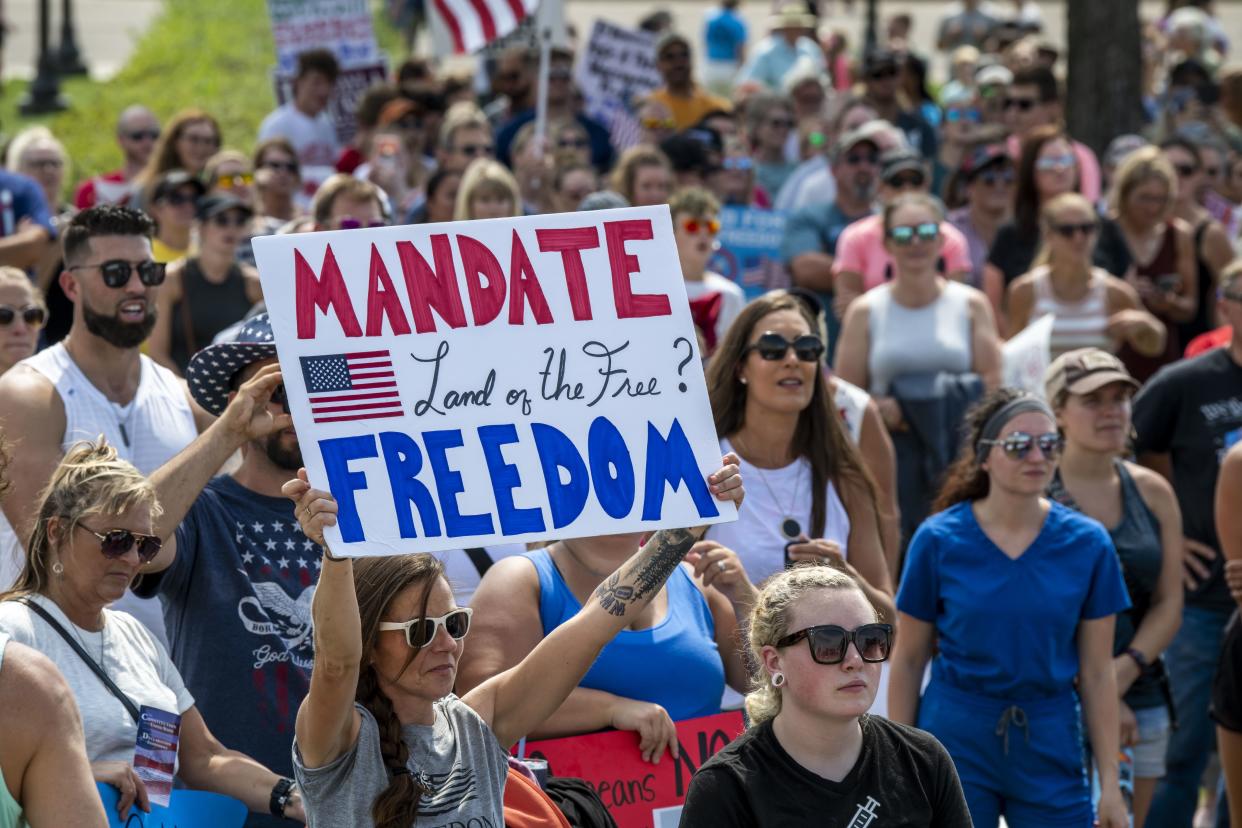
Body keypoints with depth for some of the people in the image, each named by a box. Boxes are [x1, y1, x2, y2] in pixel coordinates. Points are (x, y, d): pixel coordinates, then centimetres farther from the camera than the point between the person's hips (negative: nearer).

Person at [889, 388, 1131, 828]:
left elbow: (1097, 672, 3)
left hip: (1050, 747, 1)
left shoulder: (1087, 543, 0)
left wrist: (1110, 783, 1)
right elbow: (908, 661, 2)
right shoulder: (938, 540, -3)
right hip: (956, 738, -1)